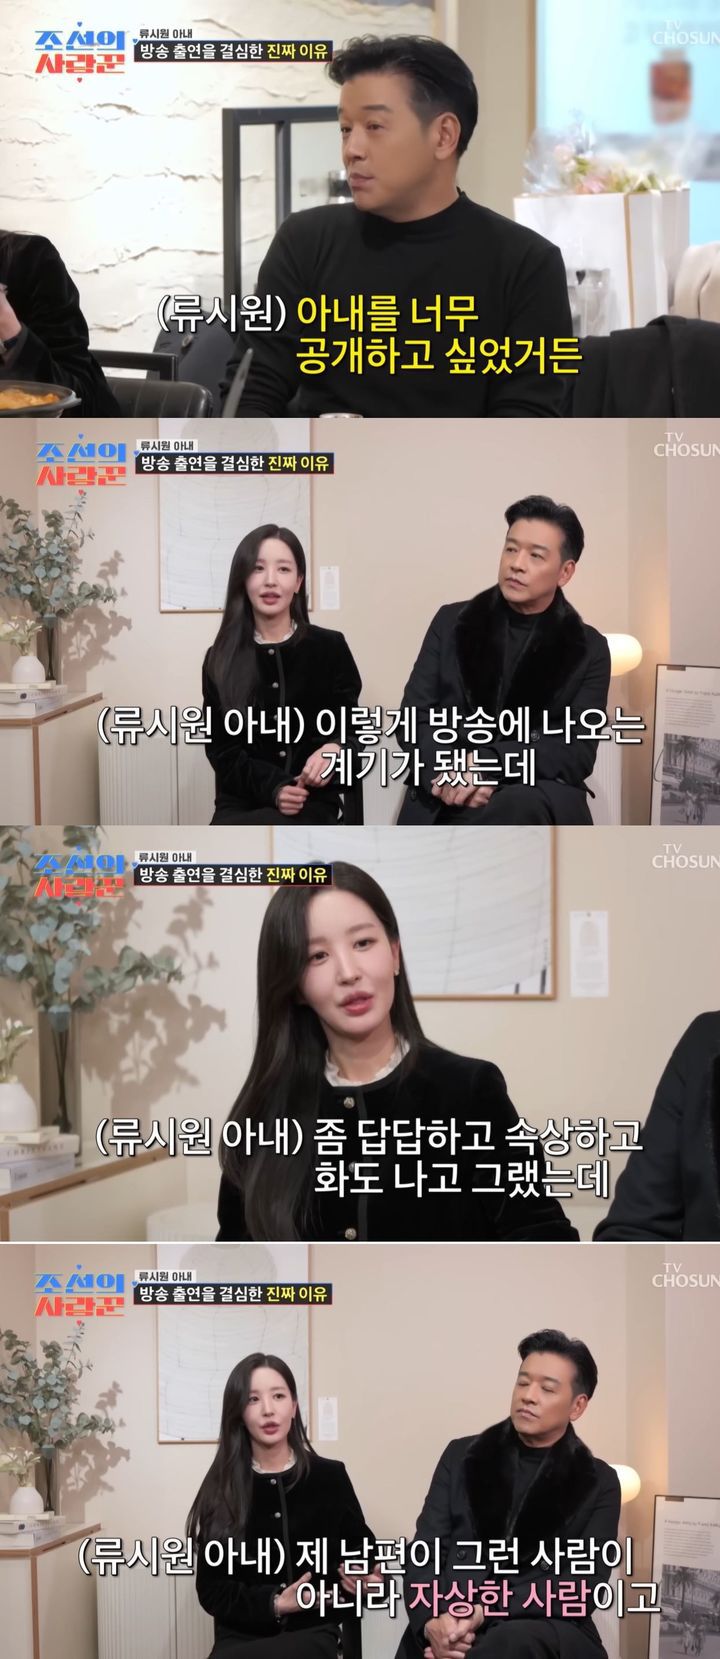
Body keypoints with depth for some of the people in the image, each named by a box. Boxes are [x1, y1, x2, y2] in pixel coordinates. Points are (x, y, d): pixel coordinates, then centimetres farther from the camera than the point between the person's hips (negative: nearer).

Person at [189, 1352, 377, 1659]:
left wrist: (359, 1575, -6)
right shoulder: (221, 1486, 6)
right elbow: (211, 1589, 4)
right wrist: (272, 1605, -12)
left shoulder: (330, 1476, 6)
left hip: (311, 1632, -1)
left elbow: (359, 1547, 19)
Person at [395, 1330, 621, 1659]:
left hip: (545, 1631, -1)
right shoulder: (461, 1457, 16)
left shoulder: (598, 1483, 10)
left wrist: (484, 1613, -16)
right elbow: (426, 1550, 9)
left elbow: (583, 1586, -2)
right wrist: (433, 1620, -14)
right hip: (451, 1626, 2)